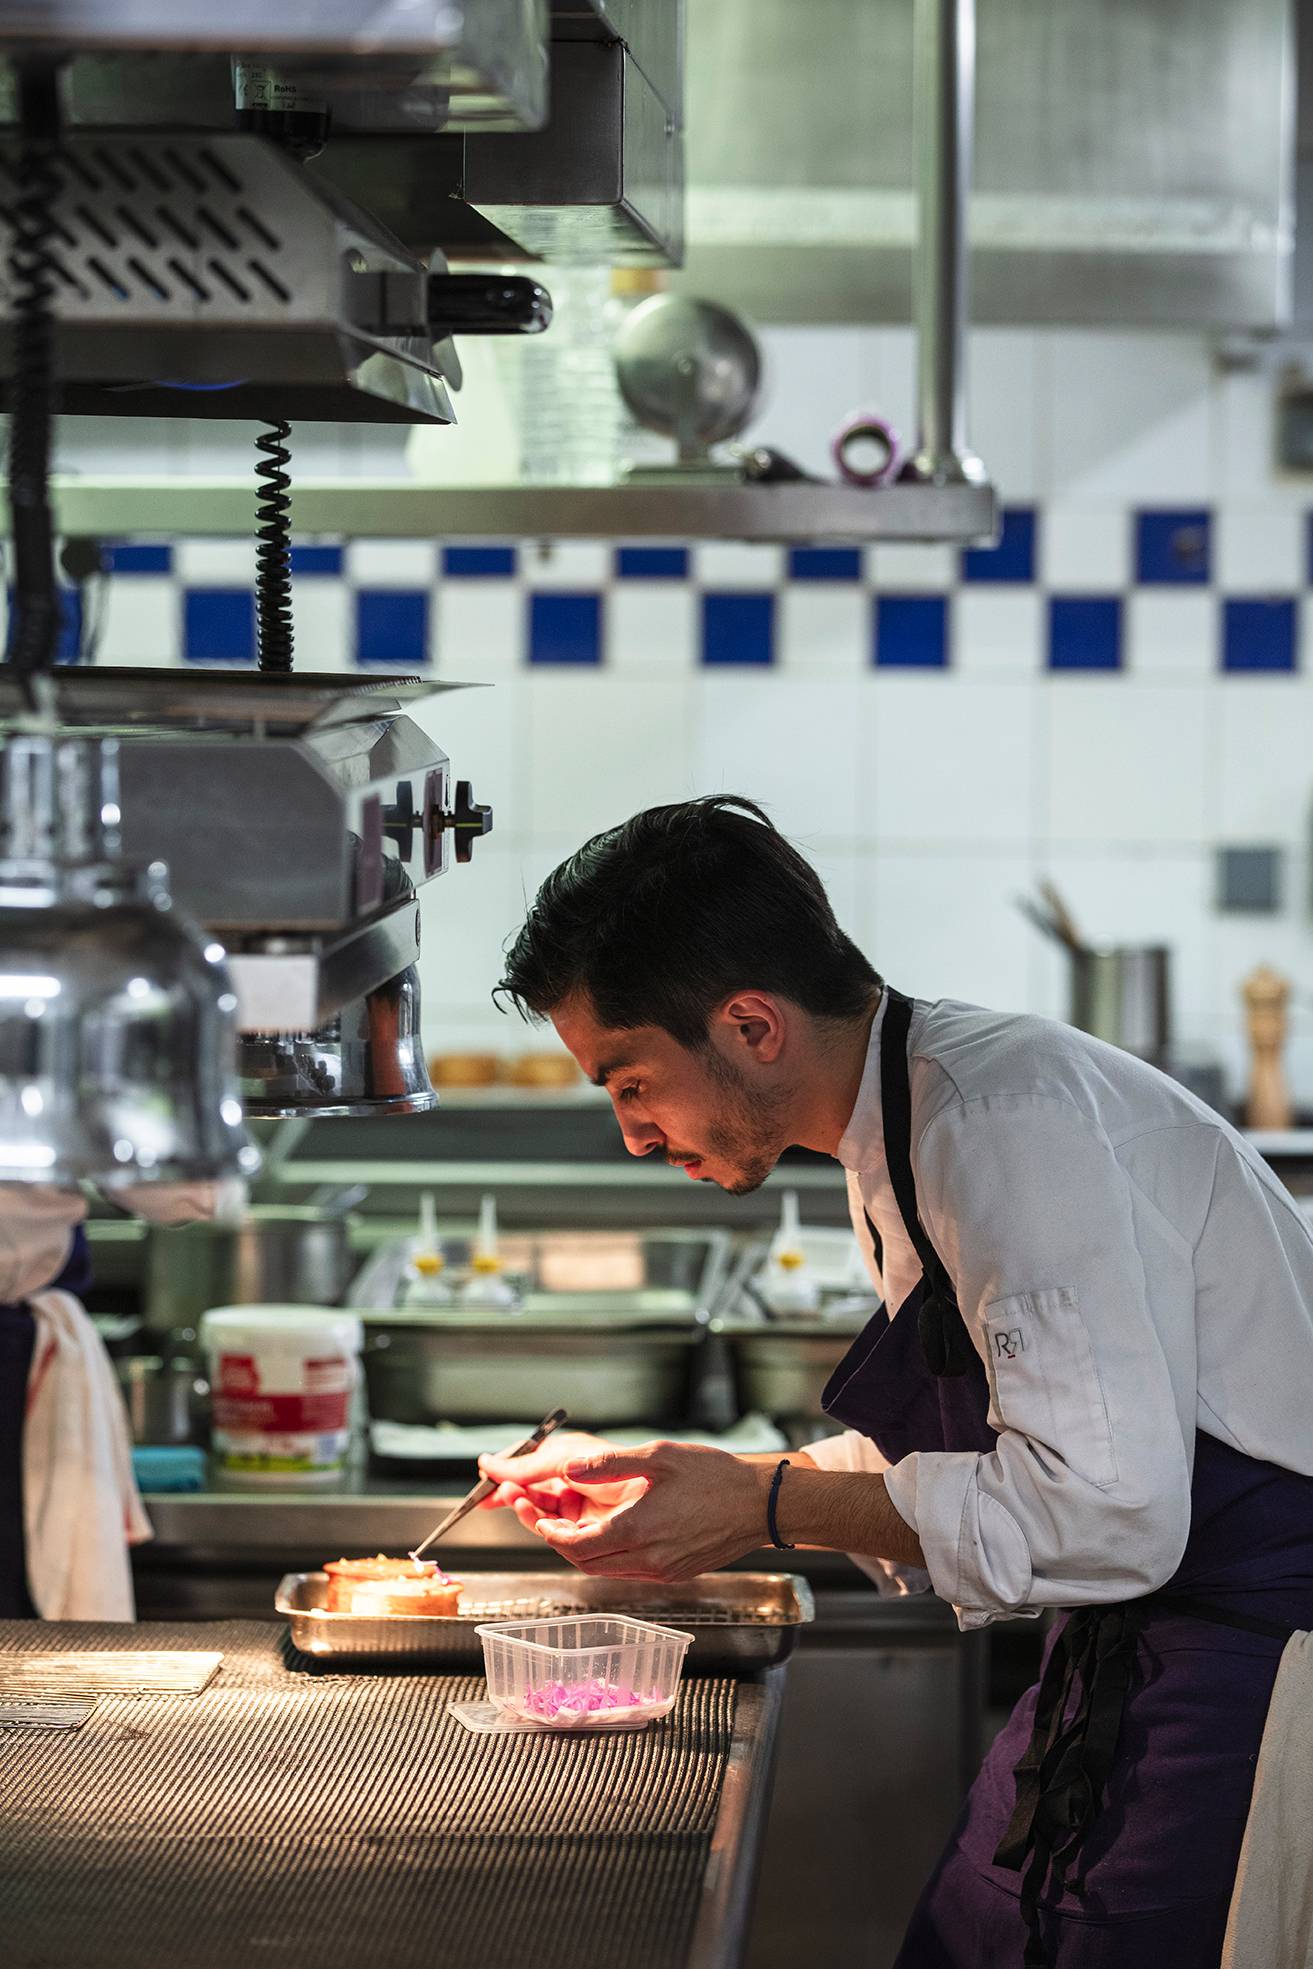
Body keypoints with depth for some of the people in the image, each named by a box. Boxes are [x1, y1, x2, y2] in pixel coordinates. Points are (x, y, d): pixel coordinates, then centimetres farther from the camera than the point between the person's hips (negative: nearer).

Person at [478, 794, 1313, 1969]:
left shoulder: (1007, 1122, -22)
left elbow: (1100, 1510, -28)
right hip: (1138, 1644, 10)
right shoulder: (902, 1126, 10)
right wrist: (669, 1480, 10)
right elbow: (934, 1459, 19)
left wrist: (770, 1509, -18)